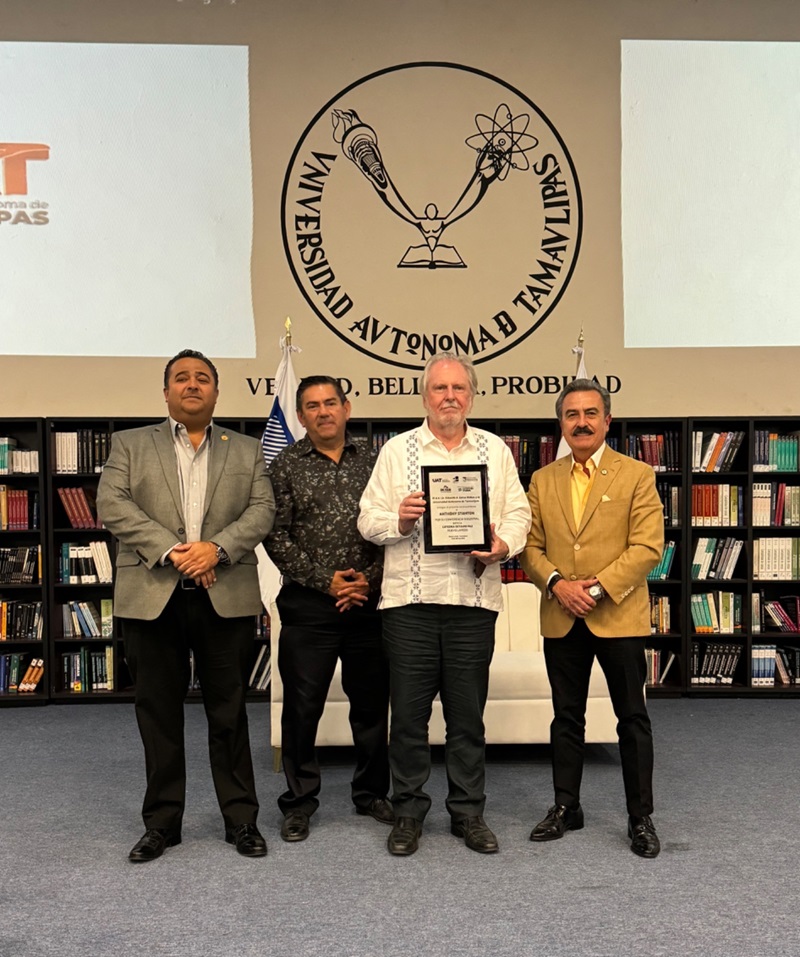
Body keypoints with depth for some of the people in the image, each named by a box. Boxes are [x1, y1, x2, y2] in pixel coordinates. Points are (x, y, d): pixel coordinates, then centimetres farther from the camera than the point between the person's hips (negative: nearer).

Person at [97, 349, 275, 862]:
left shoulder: (247, 450, 13)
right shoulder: (130, 444, 11)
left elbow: (262, 510, 1)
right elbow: (113, 504, -3)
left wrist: (217, 548, -16)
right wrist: (172, 551, -14)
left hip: (226, 597, 0)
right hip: (153, 595, 0)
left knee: (229, 712, 7)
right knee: (159, 713, 8)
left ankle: (241, 819, 18)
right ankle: (162, 821, 20)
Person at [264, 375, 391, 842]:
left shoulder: (374, 459, 7)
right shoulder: (286, 466, 3)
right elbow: (276, 537, -3)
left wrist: (368, 580, -7)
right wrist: (326, 580, -9)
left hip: (369, 602, 2)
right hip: (308, 606, -2)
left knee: (373, 703, 10)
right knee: (302, 707, 3)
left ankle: (372, 793, 28)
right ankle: (300, 801, 18)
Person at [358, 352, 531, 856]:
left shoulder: (496, 450, 12)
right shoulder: (397, 450, 7)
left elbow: (518, 512, 8)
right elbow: (368, 520, 4)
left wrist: (503, 544, -11)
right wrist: (398, 519, -16)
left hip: (474, 598, 1)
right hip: (410, 600, -1)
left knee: (469, 713, 8)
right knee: (409, 712, 5)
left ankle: (469, 812, 22)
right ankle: (409, 811, 19)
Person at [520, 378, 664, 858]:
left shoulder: (637, 476, -2)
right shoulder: (543, 480, 9)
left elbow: (647, 547, -10)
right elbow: (531, 546, 6)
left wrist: (598, 587, -18)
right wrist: (556, 583, -12)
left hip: (619, 616, -3)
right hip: (561, 619, 3)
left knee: (633, 719, 4)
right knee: (566, 716, 13)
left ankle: (641, 818, 16)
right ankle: (566, 807, 26)